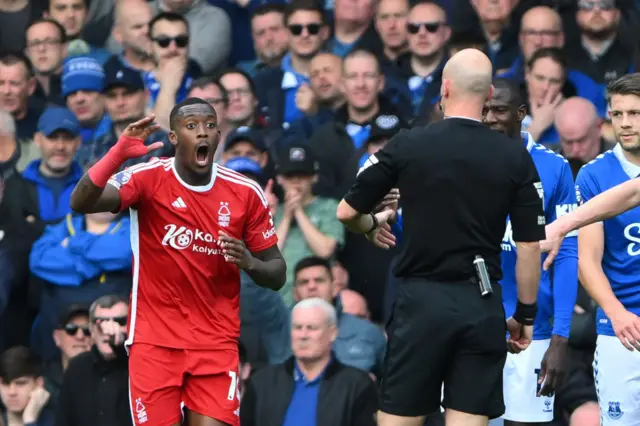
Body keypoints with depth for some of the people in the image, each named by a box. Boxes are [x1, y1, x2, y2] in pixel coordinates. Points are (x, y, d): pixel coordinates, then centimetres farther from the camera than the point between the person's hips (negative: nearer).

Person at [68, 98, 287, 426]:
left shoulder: (246, 194, 0)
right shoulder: (148, 178, -7)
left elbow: (277, 274, 6)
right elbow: (80, 203, -21)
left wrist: (249, 263, -16)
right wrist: (119, 153, -33)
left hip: (216, 343, 2)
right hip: (155, 340, -1)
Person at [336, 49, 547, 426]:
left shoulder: (407, 146, -4)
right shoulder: (515, 158, -2)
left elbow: (347, 212, 4)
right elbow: (530, 246, -1)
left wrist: (372, 226, 27)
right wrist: (525, 314, 11)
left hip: (422, 300, -1)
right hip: (482, 307, 1)